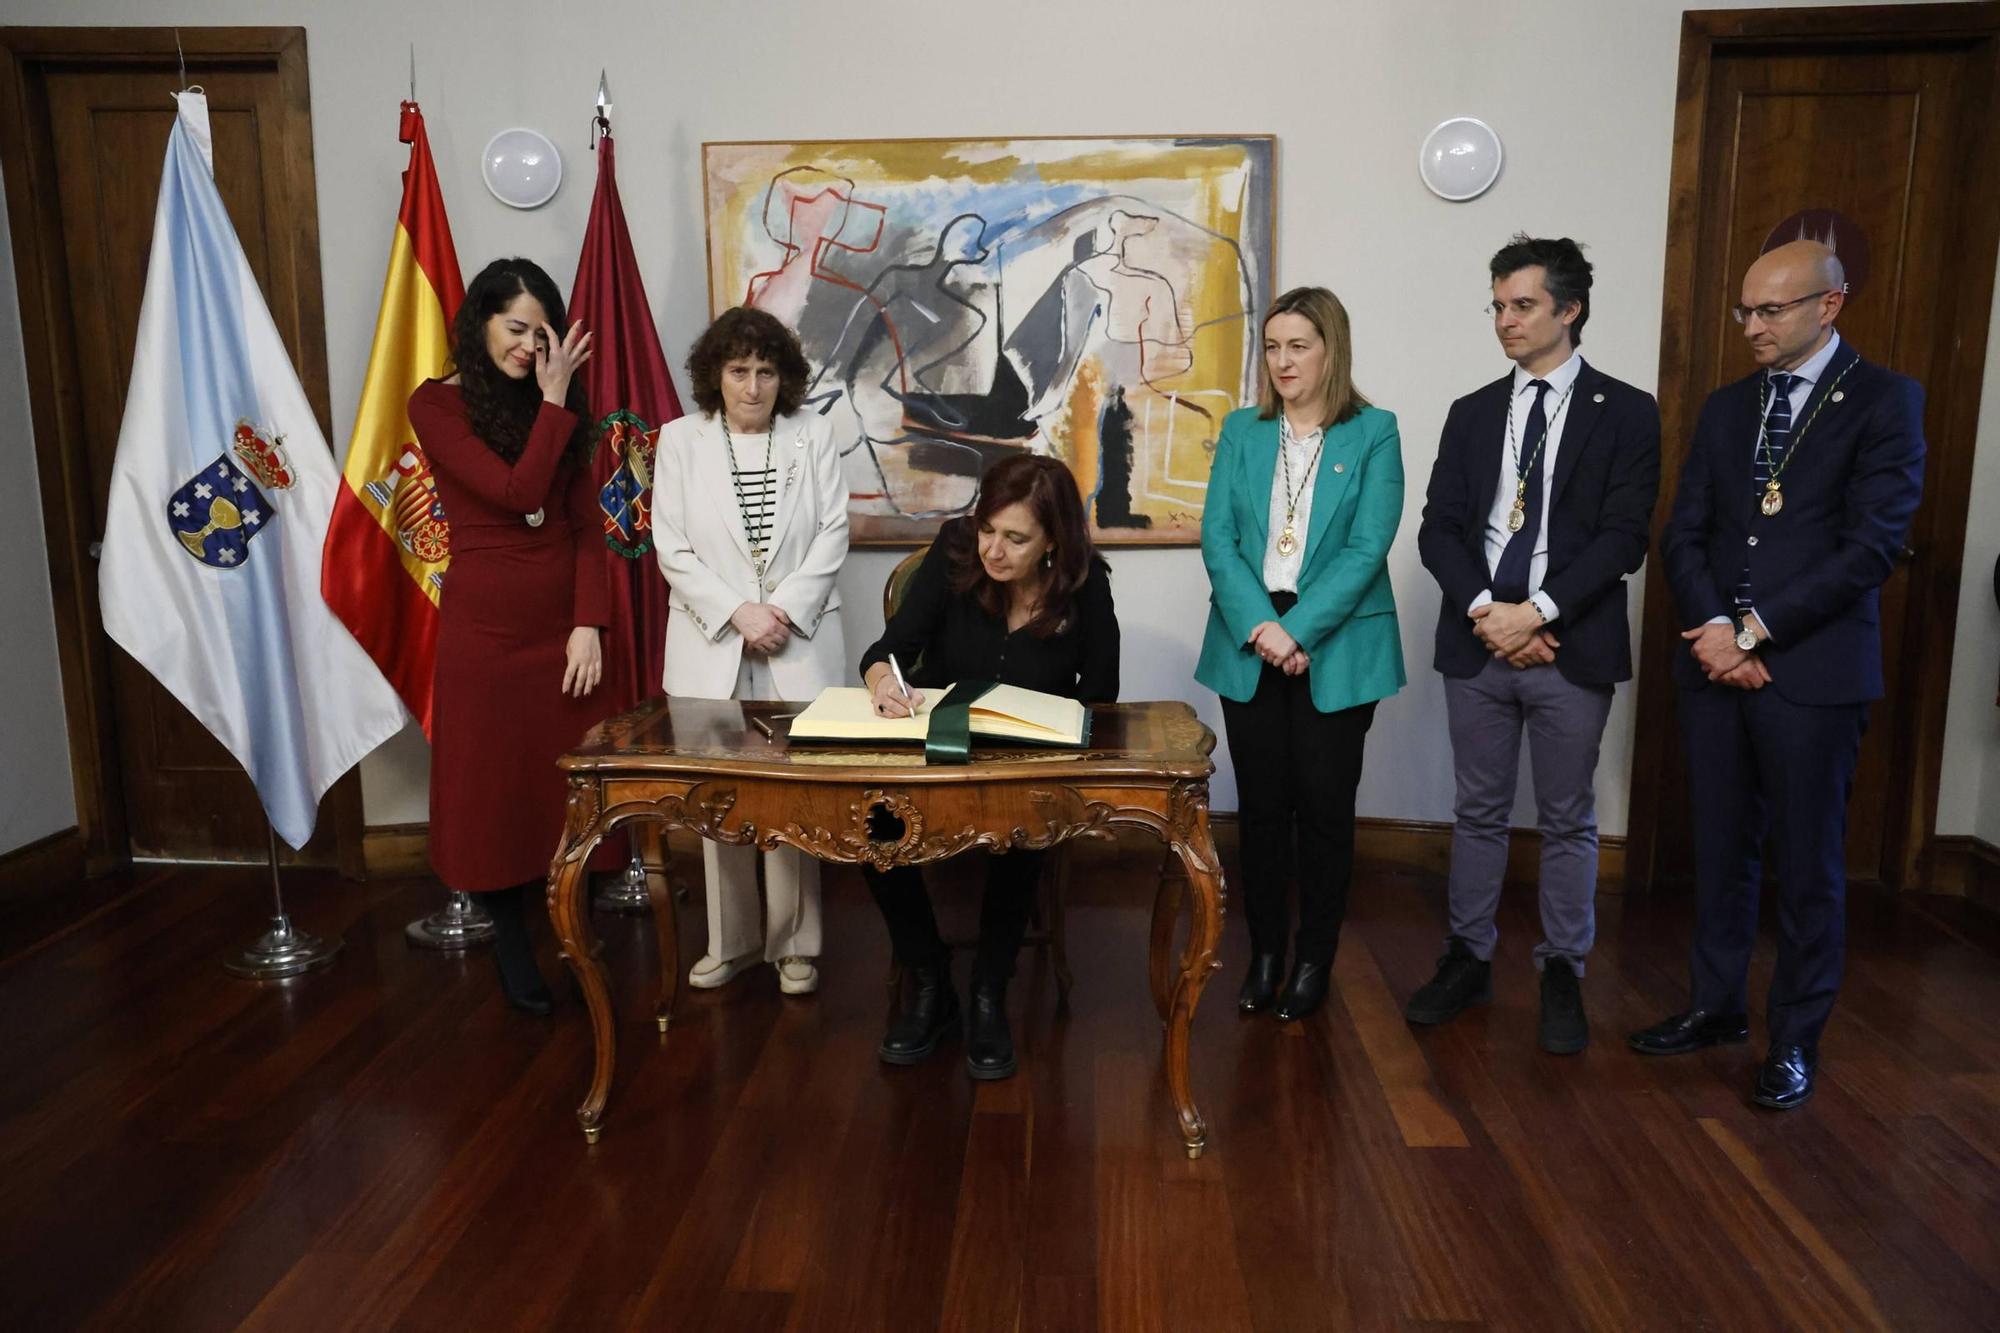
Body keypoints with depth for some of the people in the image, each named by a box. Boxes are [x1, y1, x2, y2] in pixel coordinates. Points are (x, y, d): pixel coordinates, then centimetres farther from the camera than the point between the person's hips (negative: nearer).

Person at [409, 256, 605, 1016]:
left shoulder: (557, 407, 11)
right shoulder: (437, 405, -3)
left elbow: (586, 525, 4)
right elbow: (516, 491, -16)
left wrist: (590, 623, -7)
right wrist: (554, 400, -11)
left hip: (565, 622, 4)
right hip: (486, 625, -3)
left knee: (567, 783, 6)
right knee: (496, 785, 6)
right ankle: (512, 944, 21)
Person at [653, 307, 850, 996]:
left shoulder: (812, 434, 5)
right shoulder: (681, 440, 4)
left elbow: (833, 532, 1)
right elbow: (672, 547, -1)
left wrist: (786, 609, -10)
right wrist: (737, 614, -11)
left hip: (800, 642, 0)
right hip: (711, 644, 1)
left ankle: (794, 944, 12)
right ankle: (729, 941, 19)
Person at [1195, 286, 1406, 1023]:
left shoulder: (1374, 432, 0)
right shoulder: (1241, 430, 8)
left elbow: (1367, 548, -9)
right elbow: (1217, 538, -1)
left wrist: (1299, 631, -17)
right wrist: (1259, 626, -15)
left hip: (1335, 651, -2)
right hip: (1250, 648, 2)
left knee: (1324, 807, 5)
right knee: (1261, 805, 9)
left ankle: (1315, 958, 20)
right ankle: (1264, 951, 22)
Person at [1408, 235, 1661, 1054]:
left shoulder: (1625, 413, 1)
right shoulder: (1471, 414, 11)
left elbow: (1623, 537, -8)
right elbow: (1439, 530, 4)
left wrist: (1538, 612, -17)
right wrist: (1484, 609, -12)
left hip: (1572, 648, -3)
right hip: (1477, 643, 3)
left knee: (1567, 819, 7)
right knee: (1478, 813, 11)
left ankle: (1562, 974, 21)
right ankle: (1468, 960, 22)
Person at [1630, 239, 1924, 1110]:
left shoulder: (1883, 401, -3)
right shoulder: (1726, 407, 12)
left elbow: (1871, 545, -12)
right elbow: (1684, 535, 7)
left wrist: (1757, 630, -14)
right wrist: (1715, 629, -9)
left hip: (1814, 670, -4)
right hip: (1717, 662, 5)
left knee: (1807, 862, 6)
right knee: (1721, 848, 12)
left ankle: (1796, 1038, 19)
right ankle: (1716, 1005, 27)